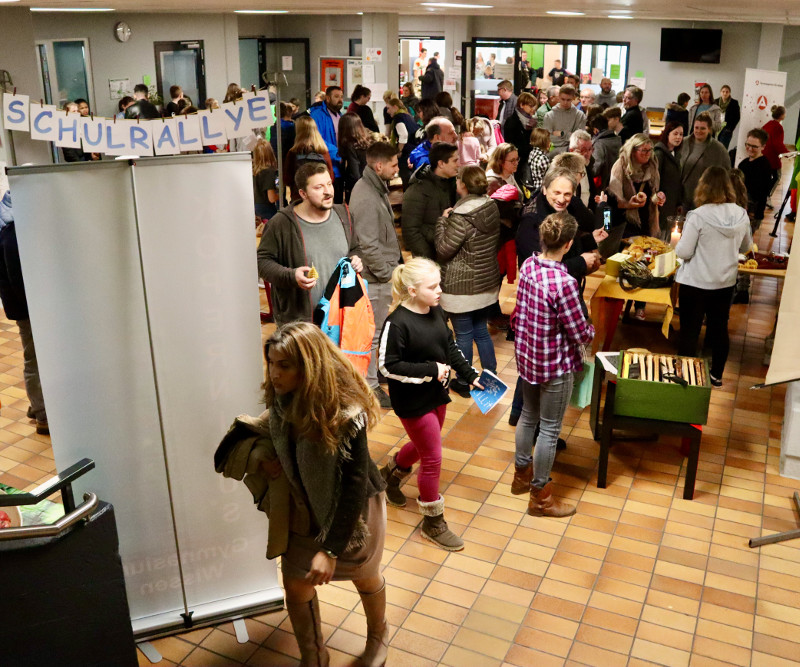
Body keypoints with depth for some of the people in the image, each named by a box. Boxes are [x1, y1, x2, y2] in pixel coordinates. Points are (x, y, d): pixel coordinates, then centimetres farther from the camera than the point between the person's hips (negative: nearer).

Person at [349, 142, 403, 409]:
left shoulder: (375, 187, 9)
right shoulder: (366, 198, -24)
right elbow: (368, 245, -26)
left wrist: (391, 266, 15)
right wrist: (386, 272, -17)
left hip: (383, 272, 10)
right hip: (375, 277, -10)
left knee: (378, 327, 23)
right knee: (372, 332, 2)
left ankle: (376, 370, 39)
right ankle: (370, 386, 14)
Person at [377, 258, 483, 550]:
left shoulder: (436, 312, -2)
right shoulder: (397, 323, -24)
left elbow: (450, 348, 10)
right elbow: (388, 366, -21)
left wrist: (470, 375, 2)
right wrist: (430, 370, -23)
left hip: (437, 395, 8)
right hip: (413, 402, -8)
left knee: (422, 446, 26)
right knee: (432, 459, 1)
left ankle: (390, 475, 55)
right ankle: (433, 523, 20)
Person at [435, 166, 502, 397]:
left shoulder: (461, 217, -24)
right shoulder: (492, 209, 0)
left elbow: (443, 250, -18)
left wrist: (443, 221, -8)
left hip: (462, 287, -7)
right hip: (487, 283, 7)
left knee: (463, 335, 7)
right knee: (481, 331, 20)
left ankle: (463, 383, 20)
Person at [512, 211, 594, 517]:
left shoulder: (528, 265, -7)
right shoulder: (564, 283, -30)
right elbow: (580, 334, -20)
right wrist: (592, 329, 4)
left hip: (526, 355, 8)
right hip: (554, 365, -8)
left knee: (528, 415, 25)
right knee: (549, 429, 9)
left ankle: (522, 473, 45)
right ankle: (540, 496, 25)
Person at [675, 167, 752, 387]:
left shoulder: (698, 216, -20)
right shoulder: (741, 215, -5)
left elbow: (683, 252, -18)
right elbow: (745, 247, 10)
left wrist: (679, 243, 2)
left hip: (696, 282, -5)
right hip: (725, 282, 5)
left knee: (690, 331, 6)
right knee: (720, 329, 17)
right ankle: (716, 375, 29)